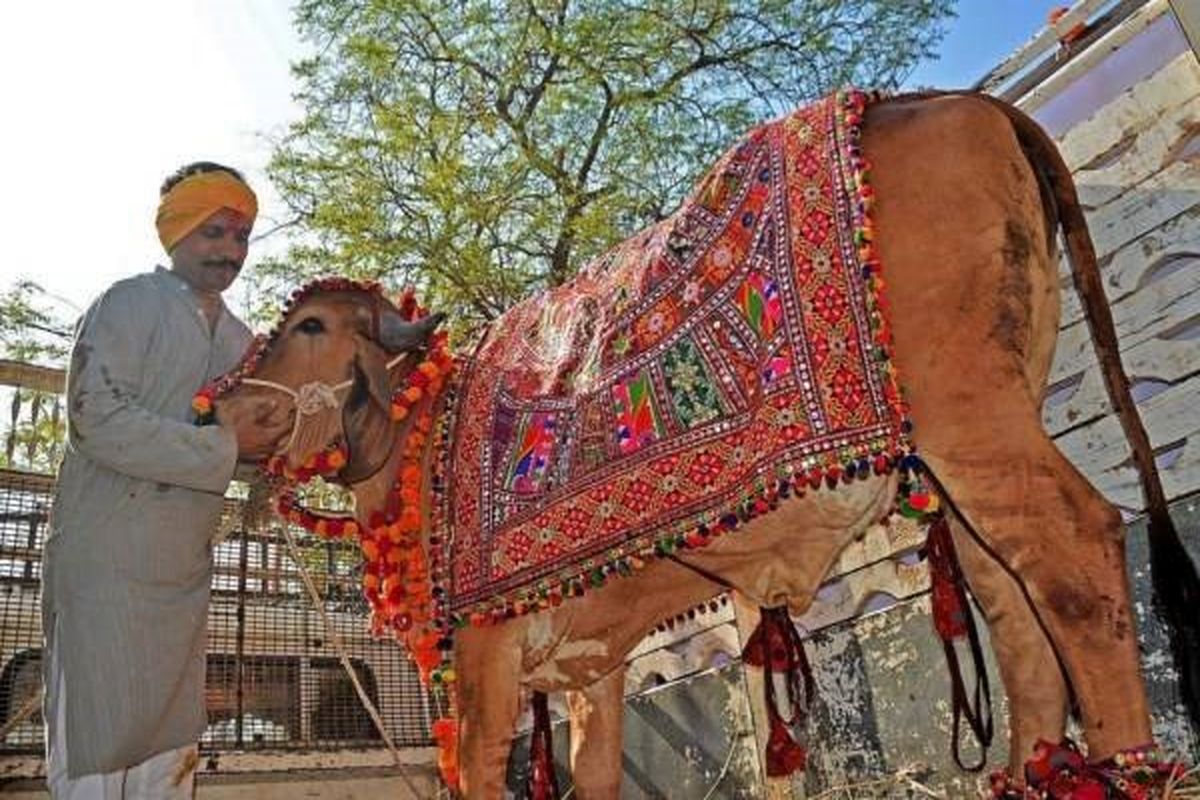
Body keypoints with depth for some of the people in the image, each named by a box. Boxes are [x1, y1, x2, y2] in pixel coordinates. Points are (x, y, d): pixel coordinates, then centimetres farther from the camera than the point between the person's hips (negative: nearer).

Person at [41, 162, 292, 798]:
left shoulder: (240, 339, 15)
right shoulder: (131, 304, -6)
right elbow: (96, 419, -19)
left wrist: (269, 435, -5)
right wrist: (224, 446, -19)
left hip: (186, 568, 7)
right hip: (107, 557, -7)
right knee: (96, 745, 0)